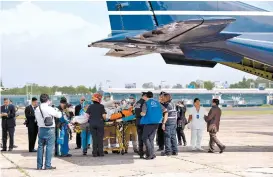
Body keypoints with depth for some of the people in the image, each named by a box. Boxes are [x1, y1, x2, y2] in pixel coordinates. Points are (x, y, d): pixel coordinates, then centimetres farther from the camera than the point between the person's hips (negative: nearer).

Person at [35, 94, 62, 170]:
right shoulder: (49, 109, -14)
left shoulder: (37, 109, 5)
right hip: (49, 129, -6)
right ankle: (47, 165, -1)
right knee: (49, 147, -1)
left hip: (41, 129, 6)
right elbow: (59, 115, -4)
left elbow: (37, 119, 11)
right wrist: (57, 109, 13)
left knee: (40, 146, 11)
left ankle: (39, 165, 13)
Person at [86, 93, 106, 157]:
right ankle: (100, 152, 3)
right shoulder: (101, 106, -5)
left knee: (94, 138, 6)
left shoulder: (90, 106, 4)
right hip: (100, 123, -3)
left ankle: (95, 153, 5)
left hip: (92, 123, 3)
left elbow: (87, 115, 0)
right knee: (100, 138, 4)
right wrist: (104, 119, 11)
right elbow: (104, 115, -10)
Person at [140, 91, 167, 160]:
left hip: (149, 122, -6)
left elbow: (143, 114, -16)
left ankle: (151, 153, -11)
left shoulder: (146, 103, -7)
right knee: (151, 138, 13)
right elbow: (165, 110, 7)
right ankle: (151, 154, 10)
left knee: (145, 137, 2)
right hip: (156, 122, 6)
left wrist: (141, 113, 7)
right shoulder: (157, 102, 11)